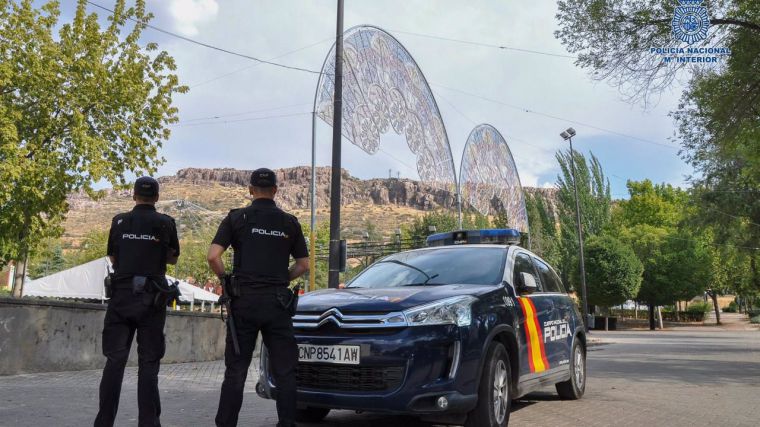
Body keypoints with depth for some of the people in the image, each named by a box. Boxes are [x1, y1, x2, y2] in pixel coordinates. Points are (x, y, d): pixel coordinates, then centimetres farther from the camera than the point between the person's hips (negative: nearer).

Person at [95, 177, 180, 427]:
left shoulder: (119, 221, 5)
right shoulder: (166, 223, 1)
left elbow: (113, 258, 16)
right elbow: (173, 258, 13)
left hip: (120, 294, 2)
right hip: (151, 298, -1)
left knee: (115, 360, 5)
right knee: (148, 362, 3)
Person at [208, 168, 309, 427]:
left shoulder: (237, 218, 2)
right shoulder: (290, 222, 8)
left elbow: (213, 256, -7)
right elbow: (304, 264, 10)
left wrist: (226, 279, 8)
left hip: (244, 300, 0)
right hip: (278, 301, 1)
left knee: (236, 370, 8)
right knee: (284, 371, 7)